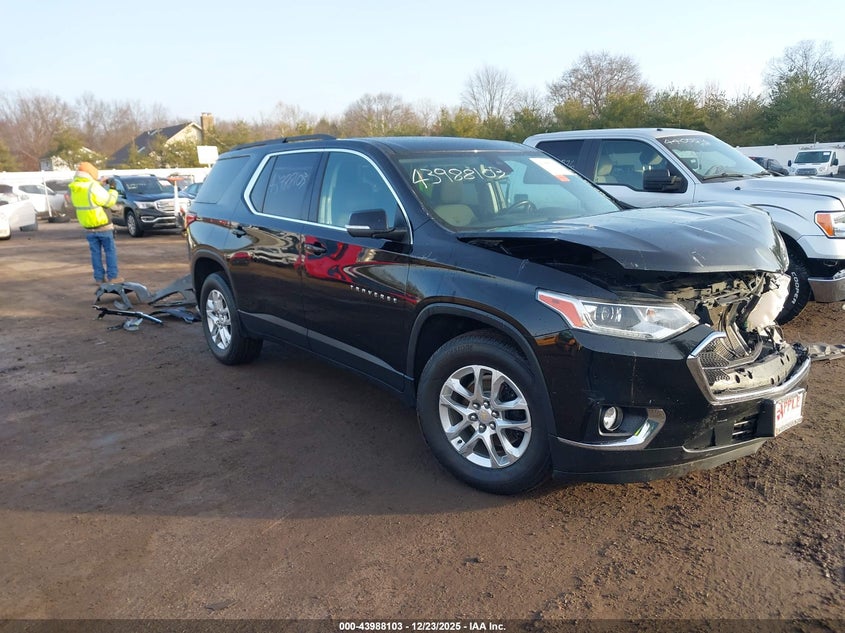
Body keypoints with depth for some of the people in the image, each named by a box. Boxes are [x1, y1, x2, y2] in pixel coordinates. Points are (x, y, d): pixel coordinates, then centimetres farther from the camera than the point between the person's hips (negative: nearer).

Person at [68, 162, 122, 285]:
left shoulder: (74, 189, 2)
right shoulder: (93, 187, -20)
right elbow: (109, 201, -13)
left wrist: (99, 184, 15)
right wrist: (113, 191, 5)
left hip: (88, 227, 6)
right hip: (103, 226, -6)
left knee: (95, 253, 11)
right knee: (110, 251, 2)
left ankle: (99, 278, 12)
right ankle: (112, 277, 1)